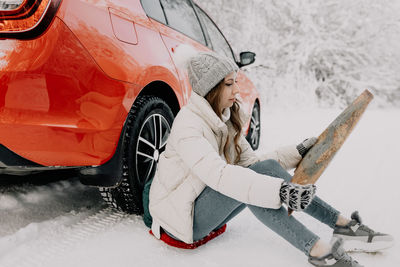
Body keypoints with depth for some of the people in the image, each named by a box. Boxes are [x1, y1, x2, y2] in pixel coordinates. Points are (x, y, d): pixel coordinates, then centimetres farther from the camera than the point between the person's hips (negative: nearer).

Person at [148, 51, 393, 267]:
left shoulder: (226, 119, 6)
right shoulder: (188, 125, -22)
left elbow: (252, 161, 5)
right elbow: (218, 174, -37)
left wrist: (297, 153, -6)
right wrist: (280, 191, -45)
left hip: (209, 211, 7)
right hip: (183, 217, -7)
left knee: (268, 167, -12)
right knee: (247, 180, -31)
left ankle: (343, 225, -12)